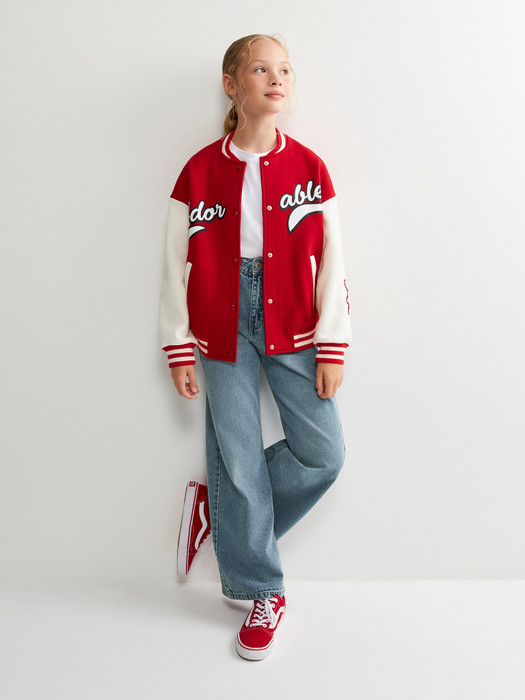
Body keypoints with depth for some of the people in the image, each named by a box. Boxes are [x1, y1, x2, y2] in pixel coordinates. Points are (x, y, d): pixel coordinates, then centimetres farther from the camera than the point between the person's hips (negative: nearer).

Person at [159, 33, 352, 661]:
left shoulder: (309, 168, 3)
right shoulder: (200, 172, 1)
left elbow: (330, 261, 2)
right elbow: (177, 266, 3)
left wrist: (332, 347, -3)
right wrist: (179, 350, 1)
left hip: (292, 326, 2)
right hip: (223, 330, -1)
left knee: (323, 453, -2)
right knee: (238, 461, 2)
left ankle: (220, 511, 22)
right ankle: (263, 591, 22)